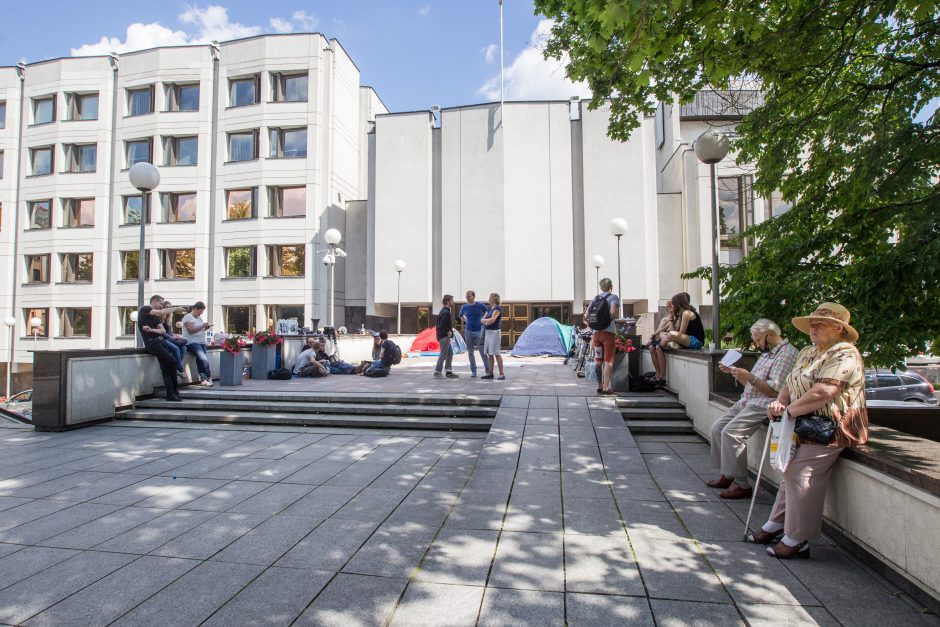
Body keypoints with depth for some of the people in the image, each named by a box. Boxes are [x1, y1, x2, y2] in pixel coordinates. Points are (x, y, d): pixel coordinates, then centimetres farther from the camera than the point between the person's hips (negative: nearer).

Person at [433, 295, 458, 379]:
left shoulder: (444, 311, 16)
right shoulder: (446, 312, -16)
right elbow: (442, 324, -27)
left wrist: (449, 330, 12)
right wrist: (448, 331, -16)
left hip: (444, 336, 11)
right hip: (444, 336, -11)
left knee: (450, 353, 14)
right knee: (443, 354, -5)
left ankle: (448, 372, 17)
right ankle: (437, 373, 0)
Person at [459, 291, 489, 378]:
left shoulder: (480, 305, -4)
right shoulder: (464, 307, 4)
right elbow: (461, 315, 25)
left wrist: (483, 320, 4)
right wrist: (467, 321, 12)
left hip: (479, 331, -3)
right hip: (468, 331, 3)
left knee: (482, 352, -5)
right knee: (470, 352, 6)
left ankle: (488, 371, 2)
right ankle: (473, 371, 14)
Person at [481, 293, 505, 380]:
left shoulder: (497, 308, -10)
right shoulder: (489, 309, 17)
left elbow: (492, 320, -19)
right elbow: (482, 319, 15)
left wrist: (486, 320, 0)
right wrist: (487, 321, -6)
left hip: (495, 332, -9)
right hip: (488, 332, 9)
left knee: (496, 354, -9)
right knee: (489, 354, 9)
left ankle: (502, 374, -5)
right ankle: (490, 373, 15)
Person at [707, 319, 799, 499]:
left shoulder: (786, 353, -10)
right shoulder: (767, 352, 20)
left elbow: (775, 391, -19)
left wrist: (750, 377, -23)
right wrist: (734, 372, 11)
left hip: (763, 405, -10)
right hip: (746, 402, 10)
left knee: (731, 433, -24)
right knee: (717, 429, 2)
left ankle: (741, 484, -14)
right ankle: (727, 475, 11)